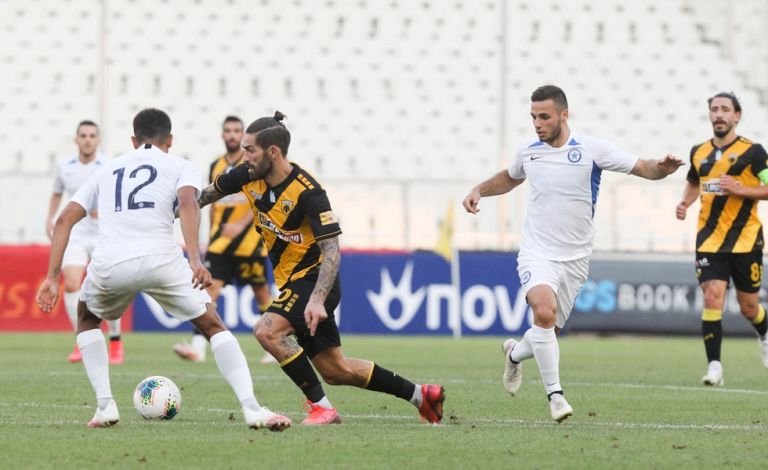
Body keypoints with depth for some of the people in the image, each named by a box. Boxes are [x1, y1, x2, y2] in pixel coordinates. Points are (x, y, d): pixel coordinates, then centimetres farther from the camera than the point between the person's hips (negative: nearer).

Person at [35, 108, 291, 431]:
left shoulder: (107, 170, 29)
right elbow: (188, 202, -4)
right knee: (213, 326, 14)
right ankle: (251, 408, -2)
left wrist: (53, 277, 18)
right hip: (159, 258, -2)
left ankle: (105, 406, 19)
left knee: (87, 319, 33)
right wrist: (195, 259, -15)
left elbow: (65, 219, 20)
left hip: (109, 264, 2)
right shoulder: (179, 166, 19)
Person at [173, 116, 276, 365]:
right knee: (210, 286, -10)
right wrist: (211, 237, 20)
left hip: (249, 239, -4)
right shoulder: (216, 166, 12)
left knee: (261, 291, 6)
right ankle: (198, 347, -19)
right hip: (221, 239, 4)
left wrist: (241, 224, -26)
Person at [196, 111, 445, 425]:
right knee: (335, 370, 11)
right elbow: (210, 193, 16)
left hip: (313, 278, -8)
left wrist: (317, 300, -36)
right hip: (290, 280, 8)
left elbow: (332, 249, -25)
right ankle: (421, 395, 24)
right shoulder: (249, 176, -4)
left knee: (268, 331, -28)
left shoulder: (307, 192, -24)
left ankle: (322, 407, -18)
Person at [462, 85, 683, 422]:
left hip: (574, 258, 0)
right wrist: (479, 190, 10)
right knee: (544, 312, -27)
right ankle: (555, 394, -18)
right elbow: (509, 178, 26)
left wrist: (663, 168, -29)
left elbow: (643, 168, -8)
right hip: (537, 252, 0)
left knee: (548, 332, 7)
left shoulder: (592, 149, -7)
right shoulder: (528, 153, 3)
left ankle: (515, 353, 43)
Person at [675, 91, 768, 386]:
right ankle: (714, 366, -15)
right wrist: (685, 203, 9)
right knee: (712, 296, -16)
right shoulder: (699, 152, 10)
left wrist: (740, 189, -19)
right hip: (709, 239, 3)